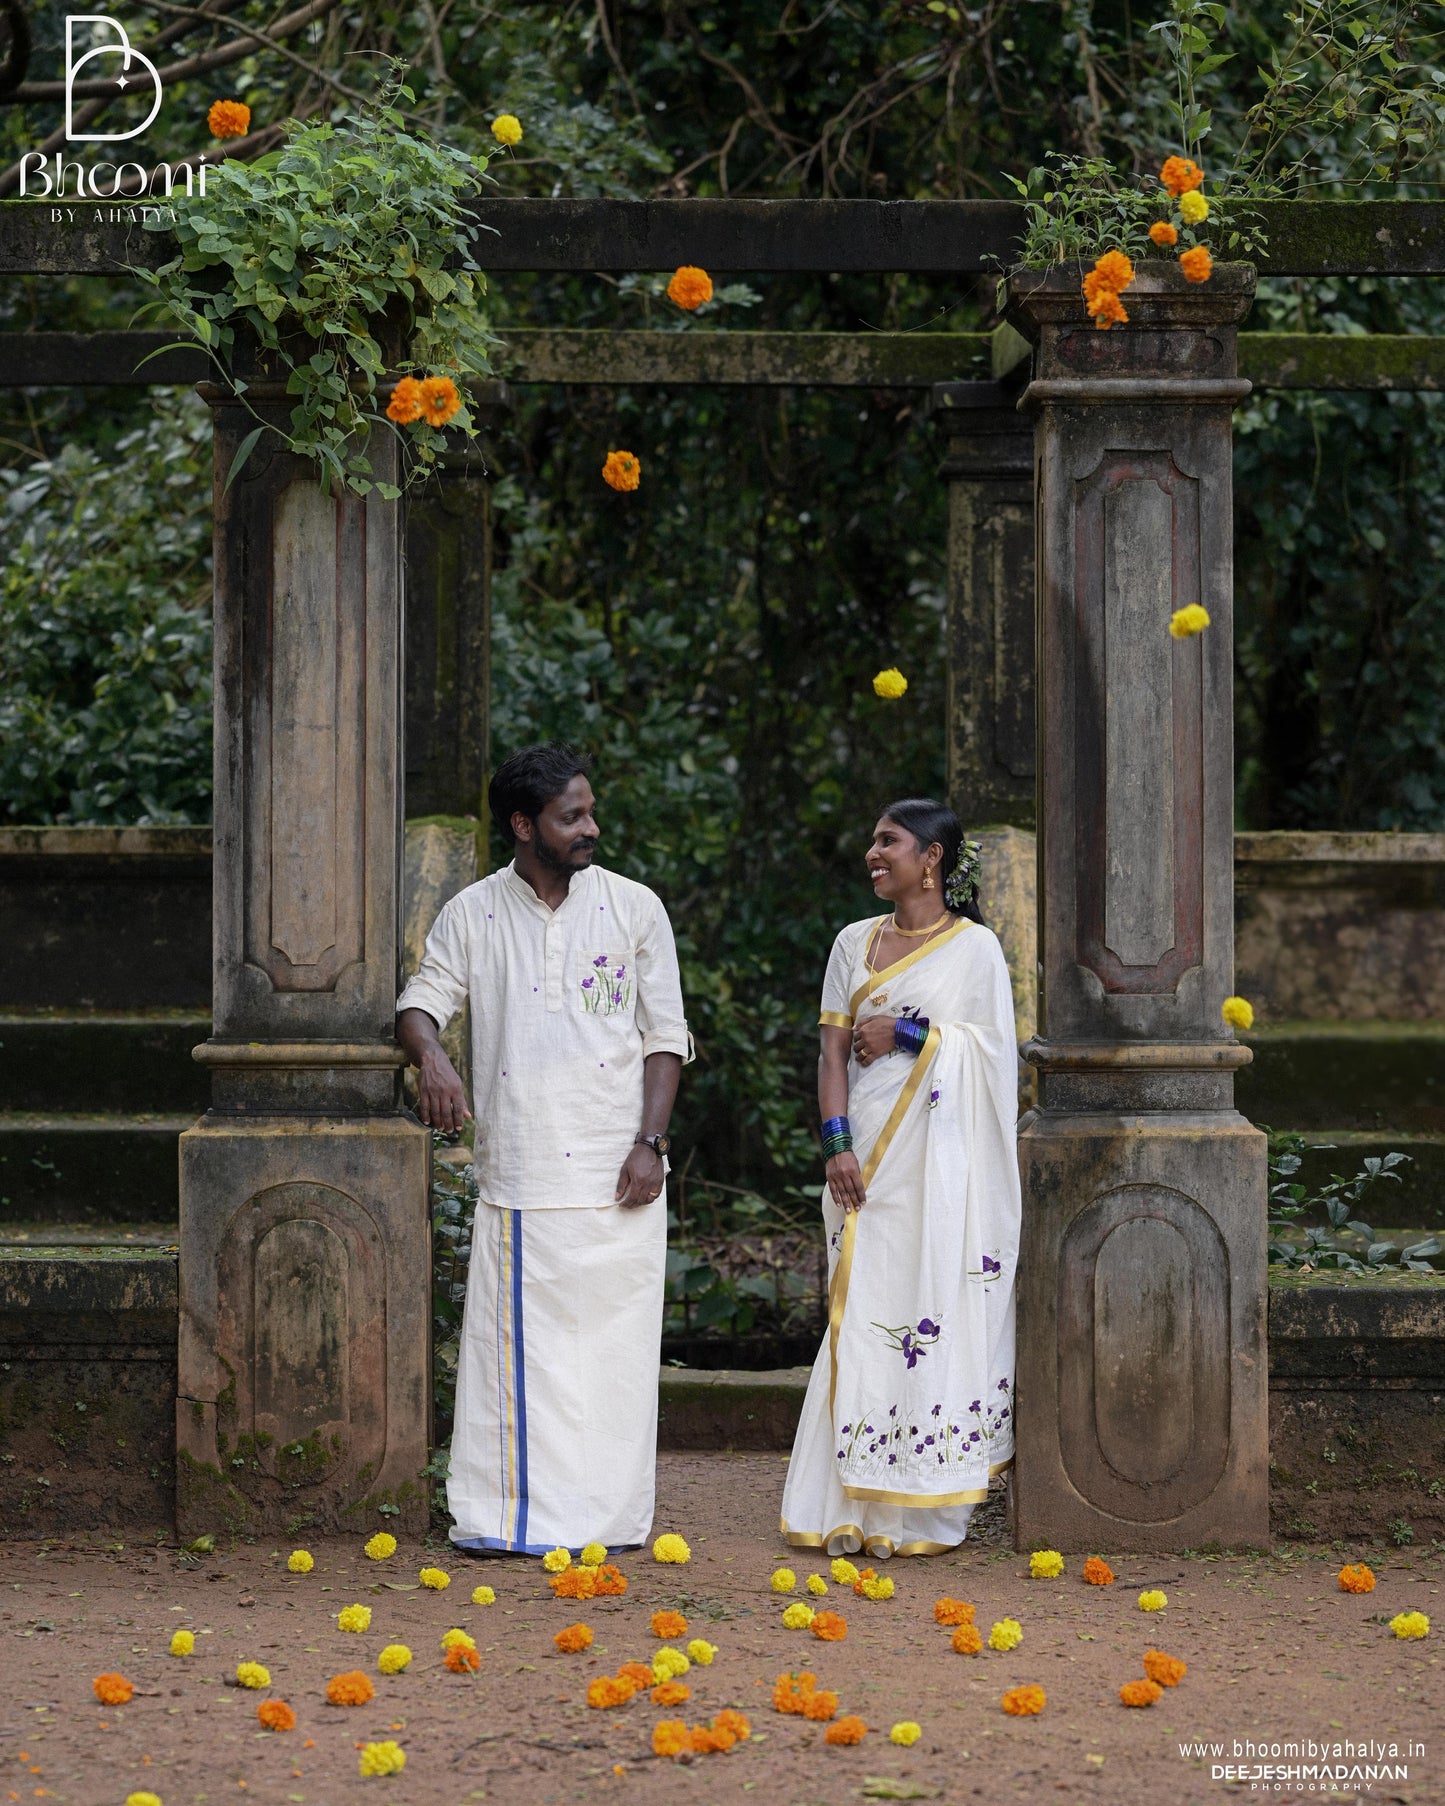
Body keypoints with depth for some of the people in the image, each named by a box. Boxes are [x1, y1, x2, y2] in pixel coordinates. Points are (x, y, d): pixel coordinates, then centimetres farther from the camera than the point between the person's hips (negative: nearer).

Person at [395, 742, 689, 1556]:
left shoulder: (635, 909, 4)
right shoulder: (474, 914, 6)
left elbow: (666, 1036, 5)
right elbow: (423, 1001, 4)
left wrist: (651, 1143, -5)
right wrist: (432, 1056, -20)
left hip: (614, 1179, 0)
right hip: (518, 1175, 1)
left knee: (612, 1341, 0)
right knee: (516, 1342, -1)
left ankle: (607, 1515, 7)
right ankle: (511, 1515, 4)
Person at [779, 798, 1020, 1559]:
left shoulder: (974, 946, 0)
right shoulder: (855, 943, 13)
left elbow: (991, 1051, -5)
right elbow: (833, 1048, 6)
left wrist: (906, 1032, -11)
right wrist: (838, 1143, -6)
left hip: (939, 1160, -4)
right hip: (868, 1153, 4)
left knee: (932, 1315, -6)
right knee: (861, 1318, 1)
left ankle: (920, 1511, -2)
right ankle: (855, 1507, 3)